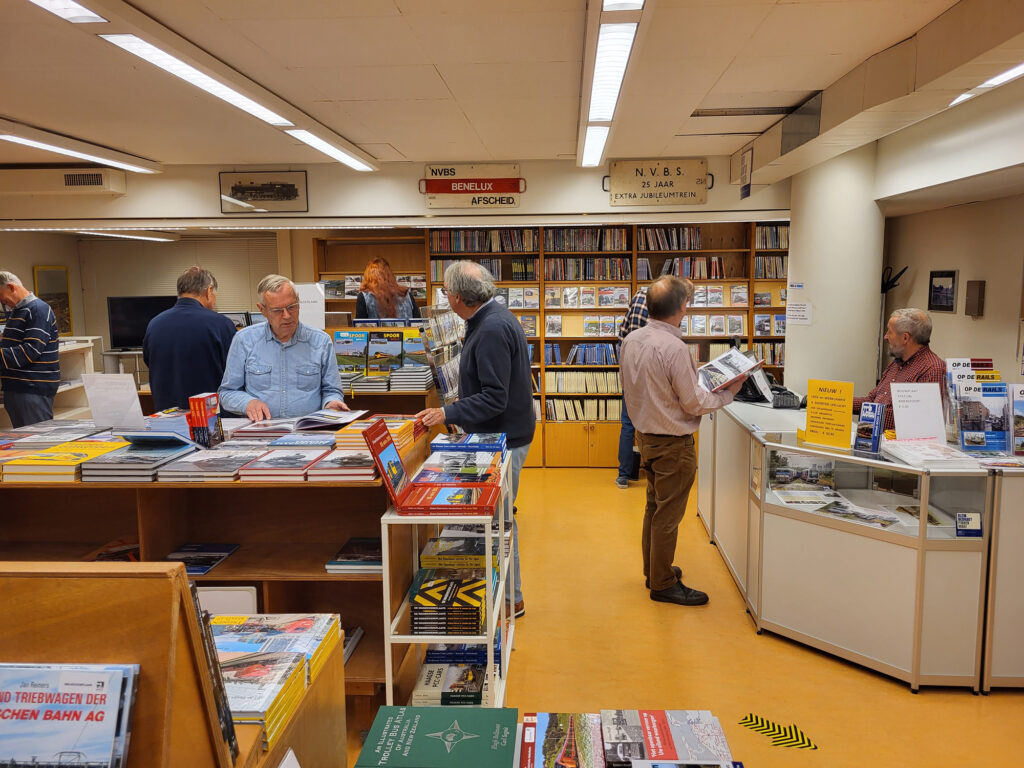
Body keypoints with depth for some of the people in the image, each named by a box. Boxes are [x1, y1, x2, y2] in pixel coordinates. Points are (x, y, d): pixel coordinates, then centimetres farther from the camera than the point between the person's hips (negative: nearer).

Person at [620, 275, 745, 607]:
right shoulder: (674, 347, -25)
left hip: (645, 435, 8)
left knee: (654, 507, 22)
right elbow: (694, 403, -19)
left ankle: (653, 569, 37)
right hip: (673, 443, -8)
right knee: (668, 515, 4)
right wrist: (728, 393, -3)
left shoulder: (631, 341, -1)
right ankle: (663, 584, 17)